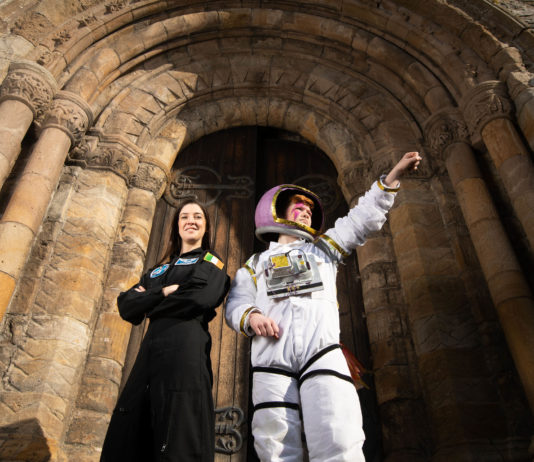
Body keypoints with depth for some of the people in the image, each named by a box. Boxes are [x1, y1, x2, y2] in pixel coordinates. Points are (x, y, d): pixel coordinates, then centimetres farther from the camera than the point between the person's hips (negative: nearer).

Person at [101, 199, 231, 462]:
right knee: (127, 439, 5)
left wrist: (149, 304, 2)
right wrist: (164, 292, -5)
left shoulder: (212, 263, 12)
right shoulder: (159, 270, 27)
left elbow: (202, 298, -10)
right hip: (150, 353, 6)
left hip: (186, 349, -5)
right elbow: (125, 305, 14)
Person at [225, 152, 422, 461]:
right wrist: (251, 317, -6)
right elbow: (236, 303, 18)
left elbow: (362, 219, 24)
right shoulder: (256, 264, 29)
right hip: (271, 356, 1)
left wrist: (393, 176, 16)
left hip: (321, 348, 0)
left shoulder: (324, 247, 31)